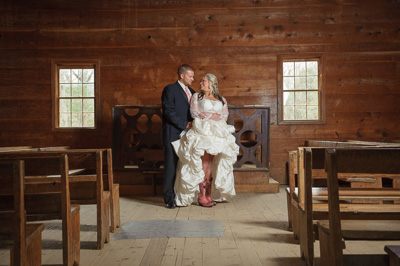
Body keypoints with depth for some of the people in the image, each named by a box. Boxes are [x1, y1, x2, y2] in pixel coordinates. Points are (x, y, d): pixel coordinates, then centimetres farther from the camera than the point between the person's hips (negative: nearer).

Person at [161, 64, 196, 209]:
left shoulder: (191, 92, 19)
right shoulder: (170, 89, -4)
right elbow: (169, 111, -13)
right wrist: (184, 125, -14)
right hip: (173, 134, -7)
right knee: (171, 166, -2)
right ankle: (169, 198, 6)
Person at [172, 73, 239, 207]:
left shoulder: (221, 100, 21)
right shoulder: (196, 96, 14)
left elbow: (225, 115, 8)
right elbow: (194, 113, 1)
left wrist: (211, 117, -7)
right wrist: (214, 116, -3)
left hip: (217, 133, 3)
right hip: (202, 131, -3)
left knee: (211, 164, 0)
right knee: (204, 163, -12)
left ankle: (209, 195, 6)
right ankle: (201, 196, -8)